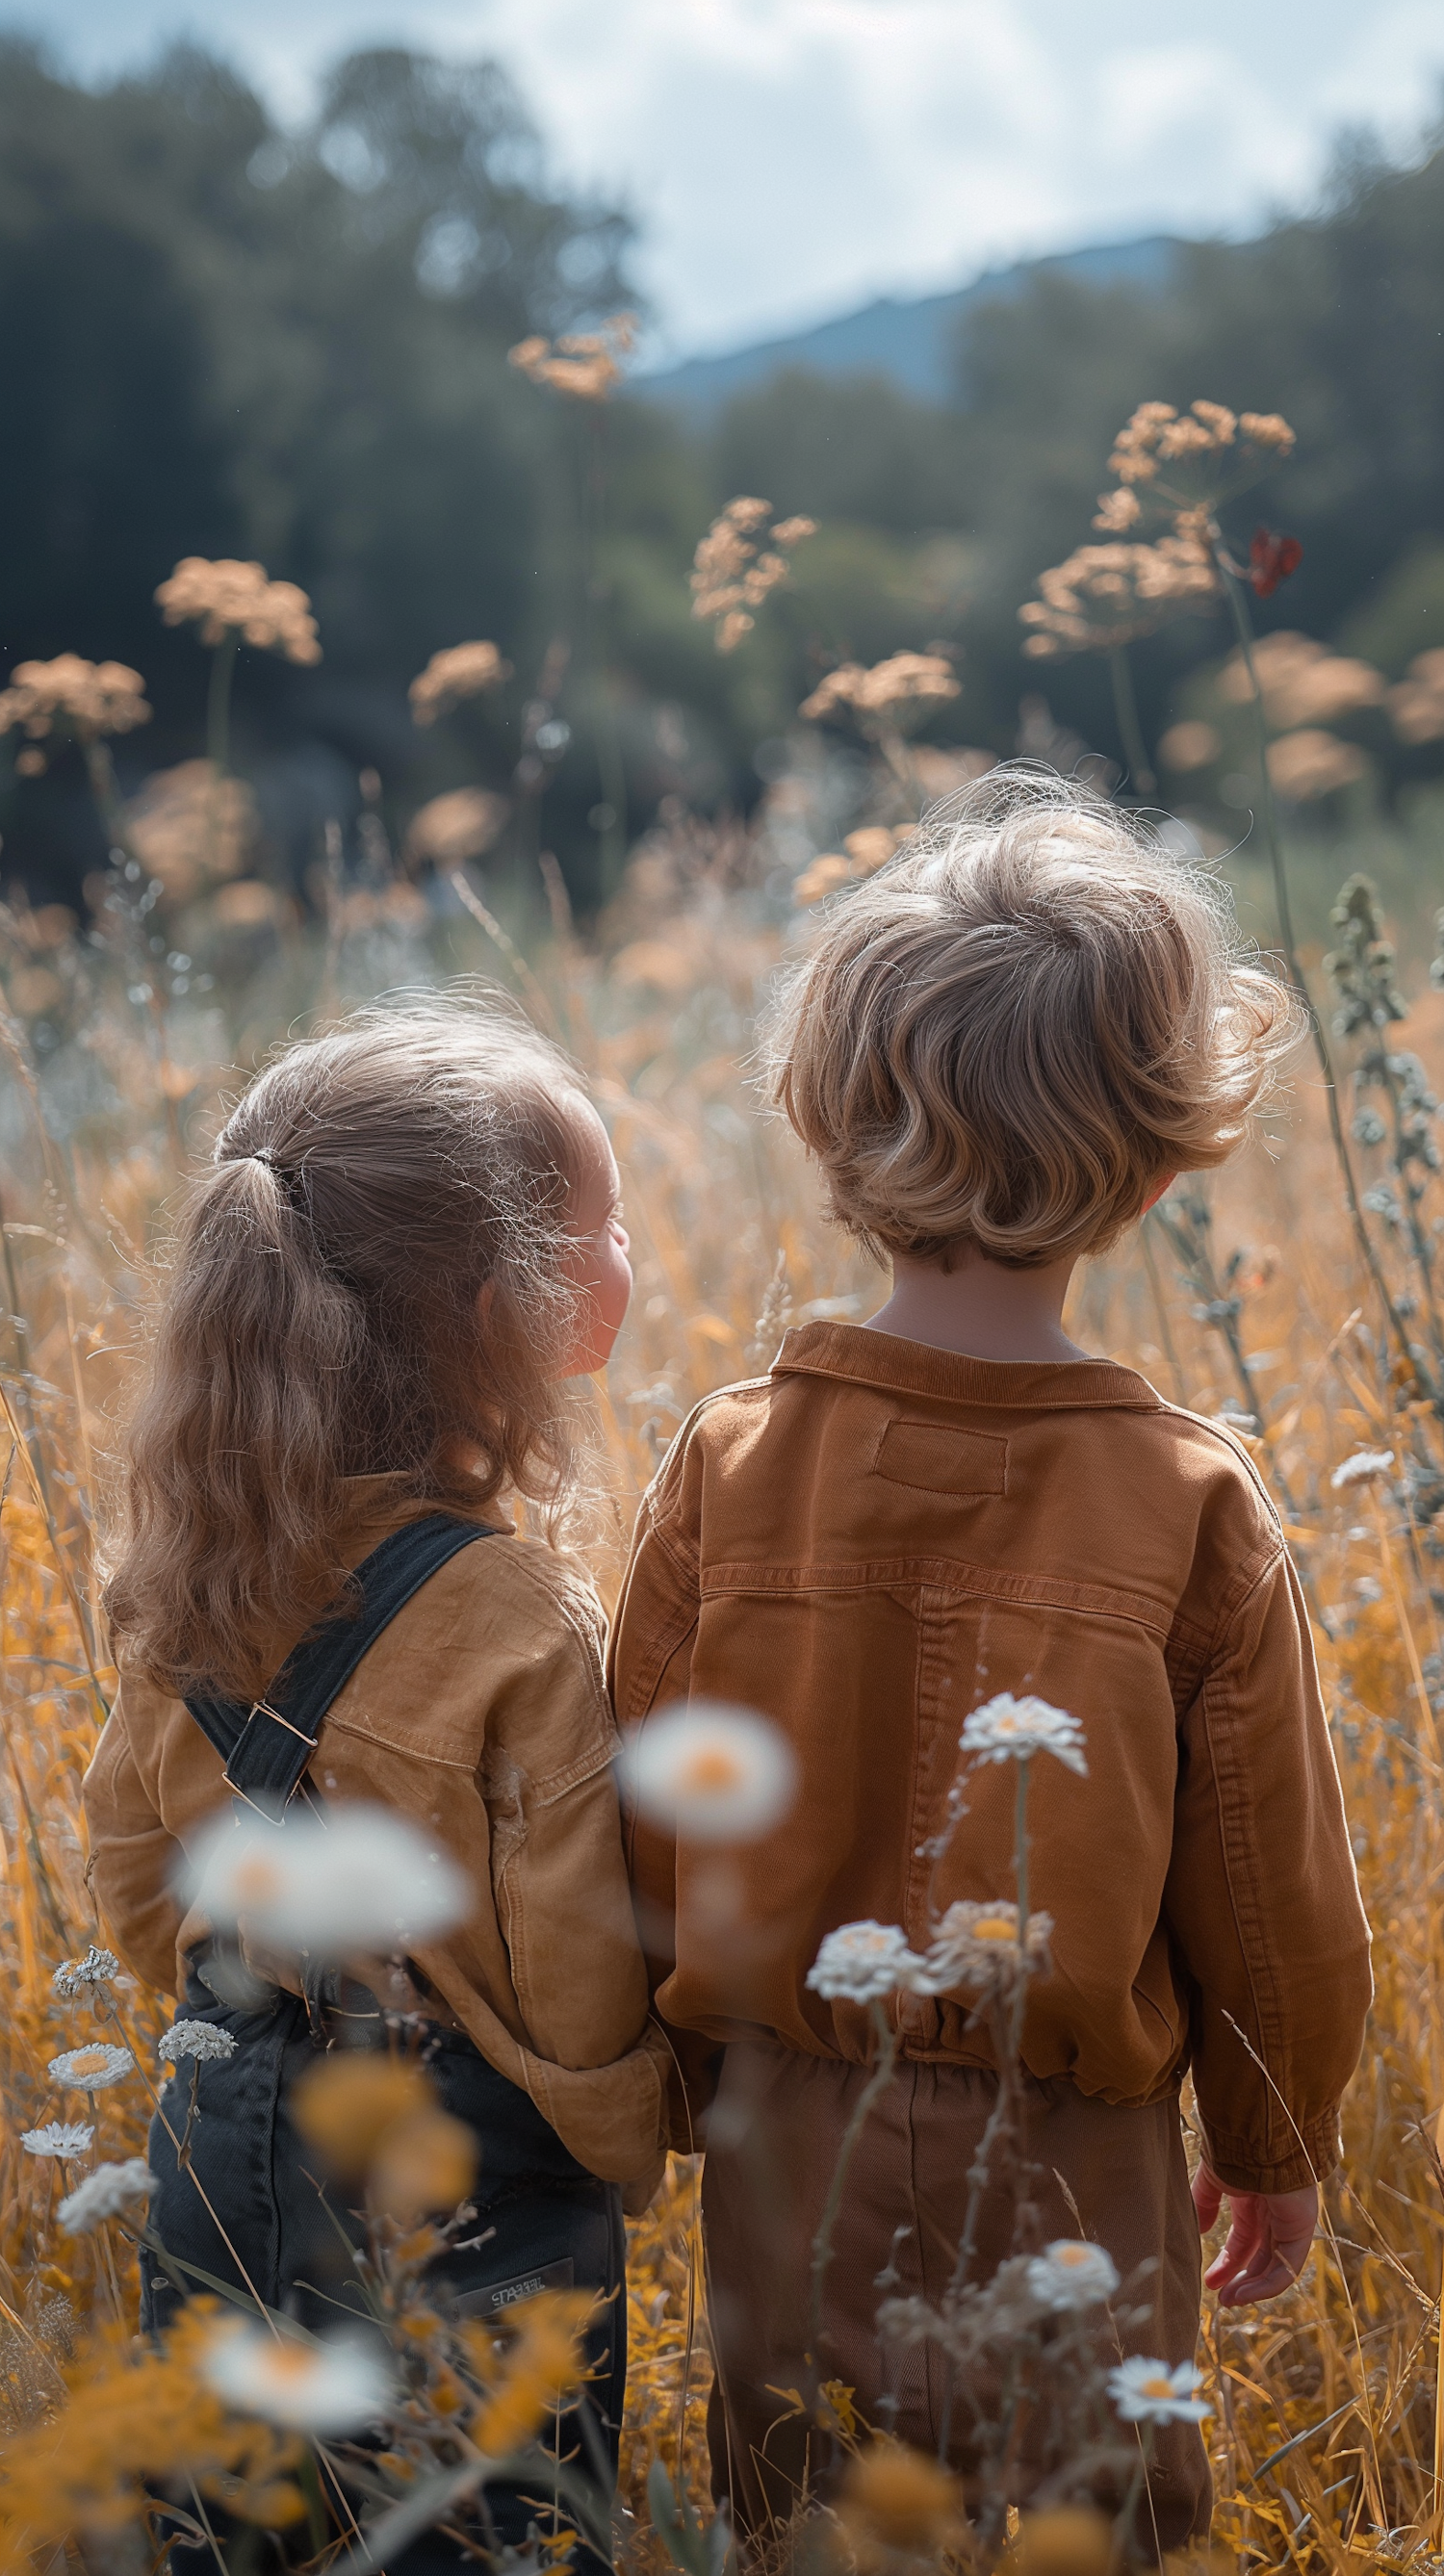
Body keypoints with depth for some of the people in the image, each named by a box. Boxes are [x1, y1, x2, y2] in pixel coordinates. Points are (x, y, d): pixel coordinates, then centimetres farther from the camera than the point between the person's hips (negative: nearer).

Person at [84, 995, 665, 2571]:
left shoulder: (193, 1566, -8)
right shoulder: (519, 1632, -26)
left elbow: (132, 1865, 7)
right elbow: (577, 1999, -18)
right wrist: (633, 2151, 3)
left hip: (227, 2175, 6)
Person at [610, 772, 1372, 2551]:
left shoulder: (729, 1464, -14)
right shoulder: (1194, 1506, -18)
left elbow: (648, 1837, -4)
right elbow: (1269, 1901, -8)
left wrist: (680, 2094, 14)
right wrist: (1276, 2153, 10)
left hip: (789, 2144, 2)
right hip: (1071, 2171, -2)